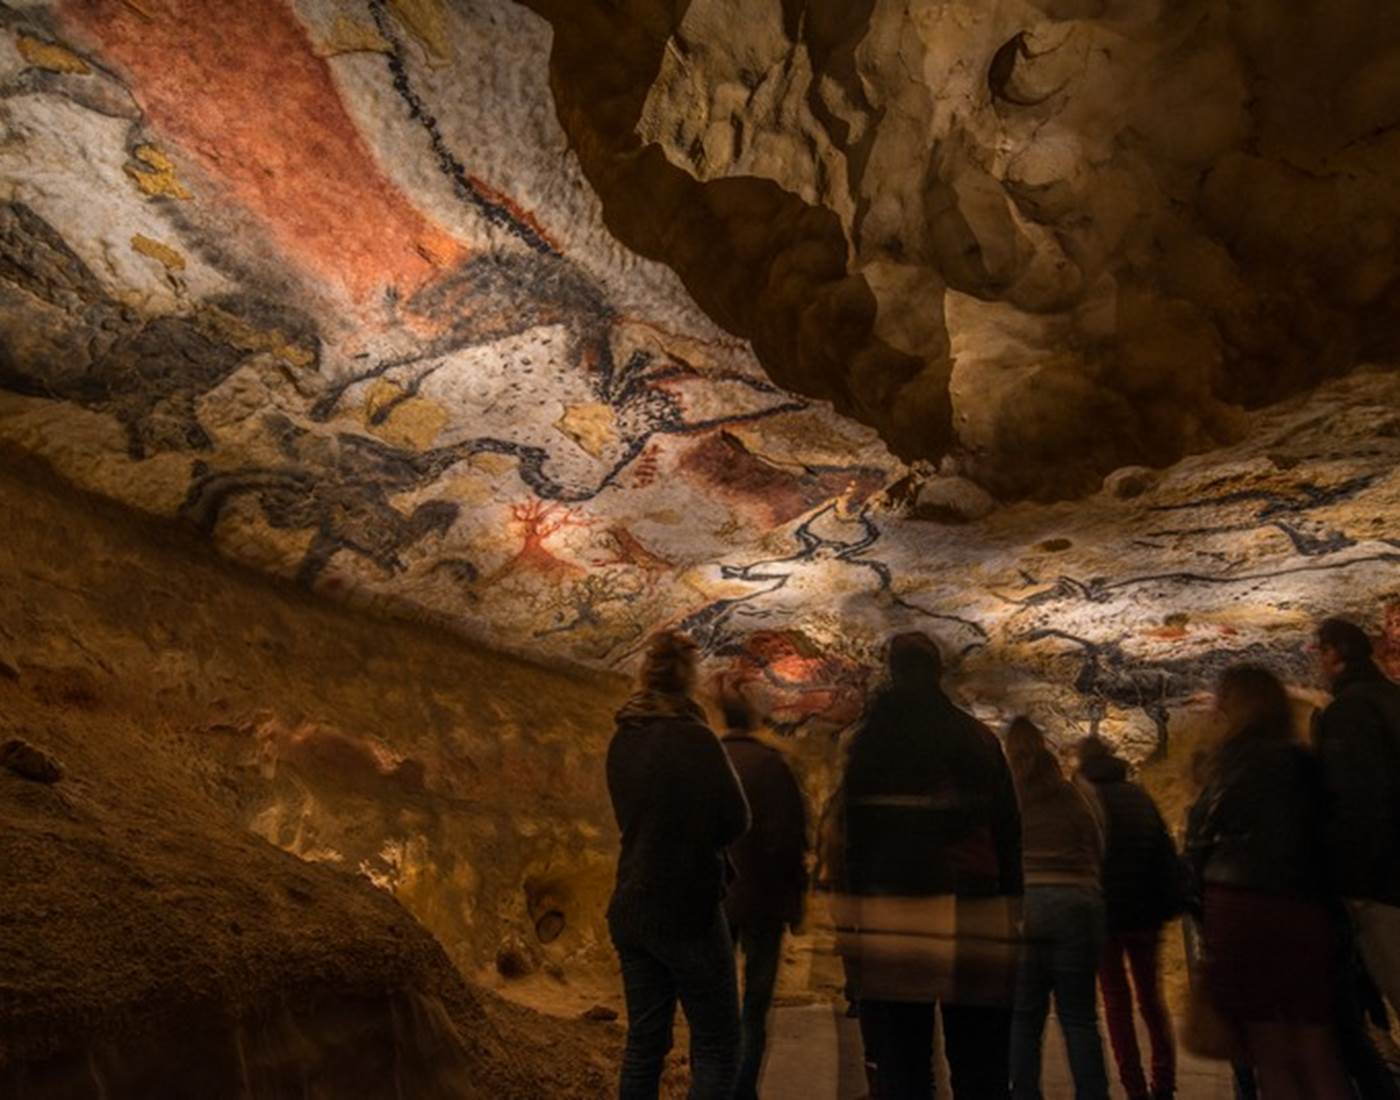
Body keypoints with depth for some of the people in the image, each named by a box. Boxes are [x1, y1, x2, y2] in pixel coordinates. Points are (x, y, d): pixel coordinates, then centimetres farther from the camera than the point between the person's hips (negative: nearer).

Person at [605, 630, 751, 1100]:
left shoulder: (622, 740, 4)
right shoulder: (694, 738, -17)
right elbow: (736, 821, -16)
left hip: (631, 911, 7)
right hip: (688, 911, -7)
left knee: (644, 1039, 15)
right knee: (717, 1046, 5)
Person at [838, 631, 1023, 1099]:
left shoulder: (871, 739, 0)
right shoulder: (979, 739, 4)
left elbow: (852, 832, -3)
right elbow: (1009, 831, 5)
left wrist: (854, 911, 2)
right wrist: (1008, 907, 10)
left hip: (892, 919, -1)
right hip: (975, 917, 2)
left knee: (900, 1062, 5)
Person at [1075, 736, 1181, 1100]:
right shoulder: (1139, 795, 8)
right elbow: (1166, 850, 5)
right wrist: (1171, 903, 7)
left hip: (1106, 910, -4)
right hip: (1145, 908, 4)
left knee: (1117, 1003, 5)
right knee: (1151, 996, 15)